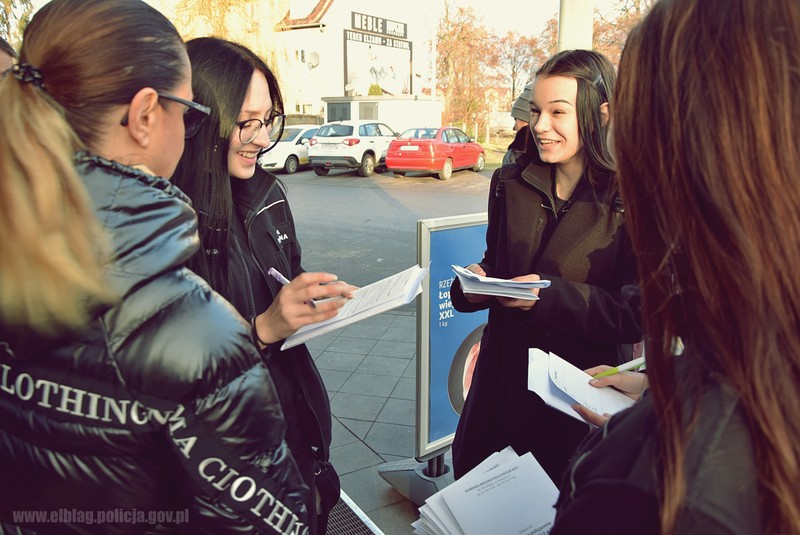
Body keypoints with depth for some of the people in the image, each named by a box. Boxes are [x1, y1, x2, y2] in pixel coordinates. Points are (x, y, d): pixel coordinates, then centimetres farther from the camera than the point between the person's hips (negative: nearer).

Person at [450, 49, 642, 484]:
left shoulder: (628, 201, -14)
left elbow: (636, 315, -15)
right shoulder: (511, 183, 2)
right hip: (502, 372, 5)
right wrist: (475, 281, -10)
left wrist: (553, 296, -26)